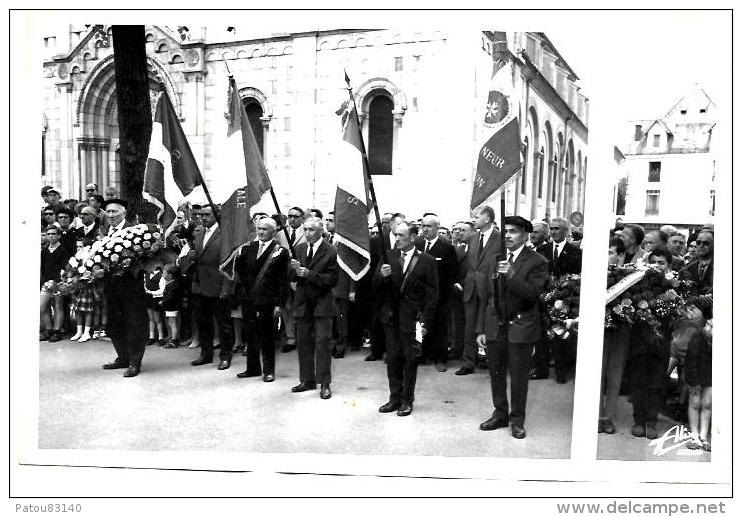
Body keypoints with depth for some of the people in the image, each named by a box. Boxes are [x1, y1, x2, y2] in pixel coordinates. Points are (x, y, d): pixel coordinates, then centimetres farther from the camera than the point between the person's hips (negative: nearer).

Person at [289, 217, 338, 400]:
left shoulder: (330, 252, -9)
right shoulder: (299, 249, 7)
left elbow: (332, 279, -14)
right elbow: (292, 278, 7)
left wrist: (310, 274, -24)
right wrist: (295, 271, -16)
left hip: (322, 303, -5)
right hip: (303, 302, 5)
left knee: (323, 342, -3)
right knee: (303, 342, 11)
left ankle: (324, 384, 5)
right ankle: (307, 380, 24)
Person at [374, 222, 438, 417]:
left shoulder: (426, 260, -5)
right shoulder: (389, 256, 4)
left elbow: (432, 294, -4)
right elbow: (376, 287, 5)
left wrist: (426, 322, -10)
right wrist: (381, 275, -17)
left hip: (412, 318, -3)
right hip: (391, 316, 3)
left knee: (410, 360, 5)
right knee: (393, 359, 10)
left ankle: (407, 401, 19)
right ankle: (395, 398, 24)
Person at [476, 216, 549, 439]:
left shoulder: (537, 262, -6)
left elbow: (532, 295, -17)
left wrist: (512, 275, -30)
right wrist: (481, 329, 6)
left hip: (520, 328, -4)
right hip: (494, 326, 4)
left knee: (519, 377, 6)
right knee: (496, 374, 13)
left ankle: (517, 420, 23)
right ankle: (500, 415, 31)